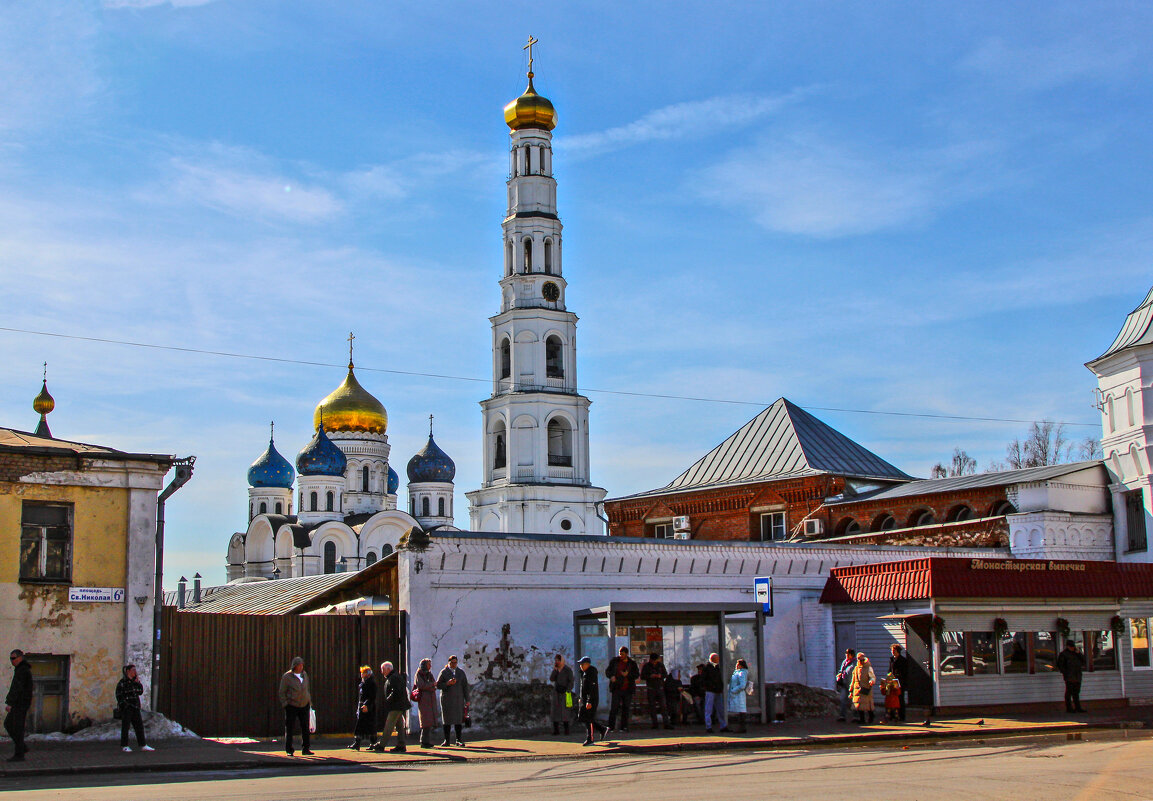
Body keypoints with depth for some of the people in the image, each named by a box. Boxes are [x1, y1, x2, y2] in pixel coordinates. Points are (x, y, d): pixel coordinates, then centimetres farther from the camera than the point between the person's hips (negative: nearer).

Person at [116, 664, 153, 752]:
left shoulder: (135, 681, 12)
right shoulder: (122, 682, -9)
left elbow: (140, 692, 12)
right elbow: (119, 695, -9)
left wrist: (138, 682, 1)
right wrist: (124, 705, -15)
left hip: (135, 707, 7)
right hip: (126, 708, -7)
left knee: (139, 725, 4)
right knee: (125, 727, 1)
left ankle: (143, 745, 6)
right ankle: (124, 746, 9)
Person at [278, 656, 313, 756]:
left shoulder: (304, 675, 7)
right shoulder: (287, 677, -7)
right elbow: (281, 693, -3)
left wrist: (309, 702, 15)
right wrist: (285, 704, -10)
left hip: (304, 706, 4)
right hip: (291, 706, -4)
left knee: (305, 727, -1)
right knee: (289, 728, 1)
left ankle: (305, 749, 4)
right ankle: (289, 750, 8)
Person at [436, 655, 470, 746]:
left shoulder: (461, 672, 9)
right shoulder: (444, 672, 1)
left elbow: (465, 686, 8)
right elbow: (438, 685, -3)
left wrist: (467, 700, 3)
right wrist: (447, 683, -20)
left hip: (458, 699, 2)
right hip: (446, 699, -2)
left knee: (458, 719, -1)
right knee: (447, 719, -1)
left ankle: (459, 740, 4)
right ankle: (447, 740, 4)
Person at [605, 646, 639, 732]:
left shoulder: (632, 664, 6)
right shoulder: (614, 661, 6)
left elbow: (637, 675, 2)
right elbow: (607, 671, 11)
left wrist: (628, 674, -14)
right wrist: (611, 676, -10)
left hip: (627, 689, 2)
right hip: (617, 689, -2)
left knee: (626, 708, 6)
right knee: (614, 707, -9)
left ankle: (624, 727, 13)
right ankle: (611, 726, -6)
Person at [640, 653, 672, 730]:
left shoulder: (661, 664, 5)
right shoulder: (646, 666, -1)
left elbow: (666, 674, 9)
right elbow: (642, 677, -2)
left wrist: (660, 676, -13)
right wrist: (650, 676, -18)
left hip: (660, 688, 0)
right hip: (650, 689, 0)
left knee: (663, 706, -9)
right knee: (652, 707, 1)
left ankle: (667, 723, -13)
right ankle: (654, 723, 8)